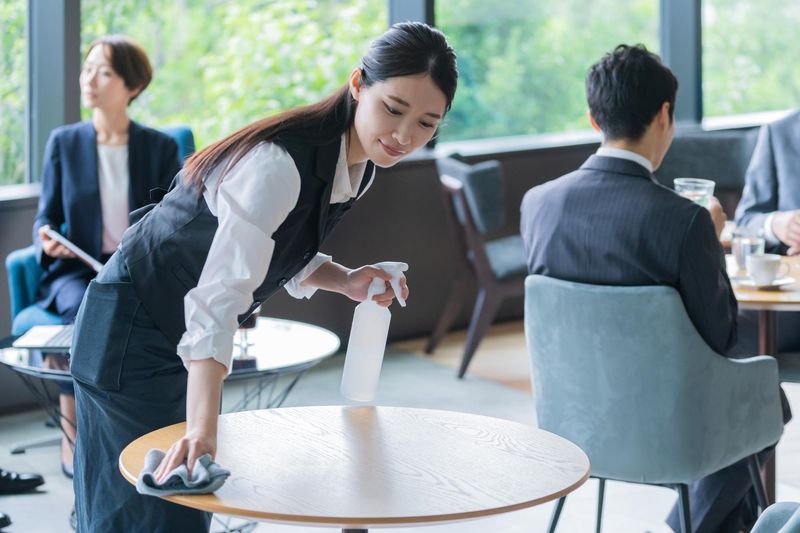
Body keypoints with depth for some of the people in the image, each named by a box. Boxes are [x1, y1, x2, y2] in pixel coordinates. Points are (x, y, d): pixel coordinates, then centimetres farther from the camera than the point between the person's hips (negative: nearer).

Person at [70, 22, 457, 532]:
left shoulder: (358, 164, -4)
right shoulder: (278, 163, -32)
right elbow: (217, 300, -41)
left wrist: (346, 280, -10)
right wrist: (203, 429, -50)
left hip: (178, 337, 9)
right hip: (132, 332, -9)